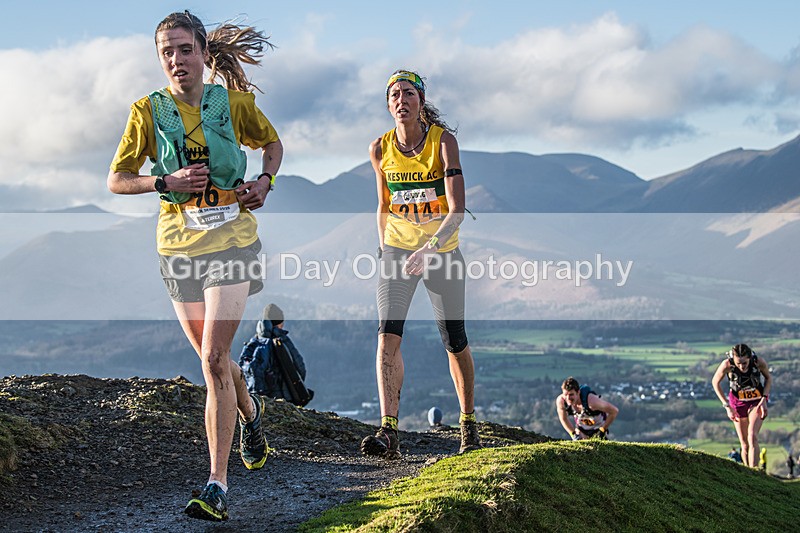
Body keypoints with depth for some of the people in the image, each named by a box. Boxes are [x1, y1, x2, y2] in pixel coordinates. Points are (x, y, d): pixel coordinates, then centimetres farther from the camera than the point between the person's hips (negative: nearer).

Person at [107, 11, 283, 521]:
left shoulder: (234, 102, -2)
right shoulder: (149, 111, -1)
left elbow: (273, 143, 17)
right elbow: (116, 180, 2)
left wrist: (265, 181, -2)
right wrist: (167, 181, -14)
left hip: (231, 238, -2)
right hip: (179, 243, 3)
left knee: (214, 359, -13)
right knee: (212, 355, 15)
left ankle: (218, 484, -13)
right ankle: (250, 412, 49)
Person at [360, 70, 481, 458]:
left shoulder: (444, 140, -13)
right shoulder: (380, 149, -3)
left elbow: (457, 207, -23)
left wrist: (432, 245, -37)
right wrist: (383, 247, 9)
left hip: (442, 251, -2)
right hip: (397, 251, 2)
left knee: (454, 342, 6)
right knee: (387, 336, -16)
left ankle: (468, 423, 27)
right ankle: (388, 433, -21)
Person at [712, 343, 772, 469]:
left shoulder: (759, 362, -25)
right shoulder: (727, 365, -27)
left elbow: (768, 378, -2)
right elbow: (715, 382, -8)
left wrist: (764, 399, -11)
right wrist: (727, 406, -10)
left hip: (756, 401, -1)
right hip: (738, 403, 1)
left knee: (752, 437, -21)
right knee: (745, 444, 2)